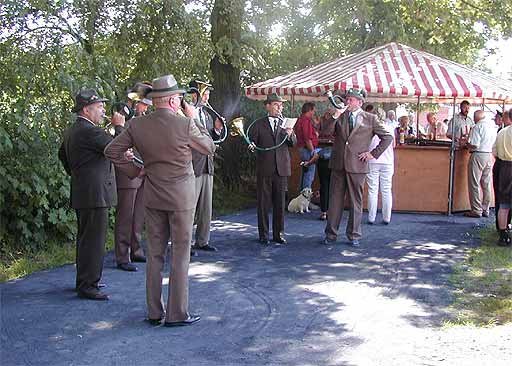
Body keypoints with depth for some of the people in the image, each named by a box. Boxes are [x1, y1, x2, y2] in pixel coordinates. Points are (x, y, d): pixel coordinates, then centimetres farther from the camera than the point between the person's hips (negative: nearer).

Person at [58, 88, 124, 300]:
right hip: (95, 195, -11)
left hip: (81, 193, 11)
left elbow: (63, 155, 27)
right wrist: (119, 126, -7)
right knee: (93, 241, -6)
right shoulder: (90, 131, -18)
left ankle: (84, 280, 29)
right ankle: (87, 286, -2)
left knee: (86, 239, 19)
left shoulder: (71, 131, 14)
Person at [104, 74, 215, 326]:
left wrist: (134, 171, 9)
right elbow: (209, 148, 0)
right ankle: (177, 313, 8)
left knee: (155, 254, 12)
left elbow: (111, 151, 2)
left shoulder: (137, 126, -2)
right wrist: (194, 119, 7)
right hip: (181, 198, -5)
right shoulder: (185, 124, -15)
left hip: (152, 197, 5)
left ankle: (154, 312, 19)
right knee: (180, 255, 4)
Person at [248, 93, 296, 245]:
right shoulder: (259, 124, 5)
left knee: (280, 203, 6)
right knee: (263, 203, 2)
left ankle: (278, 234, 14)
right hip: (264, 168, -2)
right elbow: (251, 141, 5)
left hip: (282, 168, 2)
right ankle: (263, 235, 10)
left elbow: (293, 143, 1)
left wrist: (290, 134, -20)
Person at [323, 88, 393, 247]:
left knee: (355, 202, 4)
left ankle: (354, 236, 14)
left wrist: (373, 153, -2)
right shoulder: (339, 116, 10)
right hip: (338, 164, 2)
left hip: (357, 166, -2)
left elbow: (388, 137, 4)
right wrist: (335, 117, -13)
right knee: (335, 200, 6)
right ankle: (331, 234, 14)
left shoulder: (370, 119, 2)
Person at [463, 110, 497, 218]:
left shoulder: (478, 127, -12)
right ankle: (485, 210, 15)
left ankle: (476, 210, 0)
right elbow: (494, 144, 15)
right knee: (486, 185, 11)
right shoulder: (493, 127, 11)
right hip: (490, 156, 7)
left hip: (478, 155, -7)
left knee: (474, 184, -1)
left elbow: (474, 145, -19)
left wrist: (465, 142, 0)